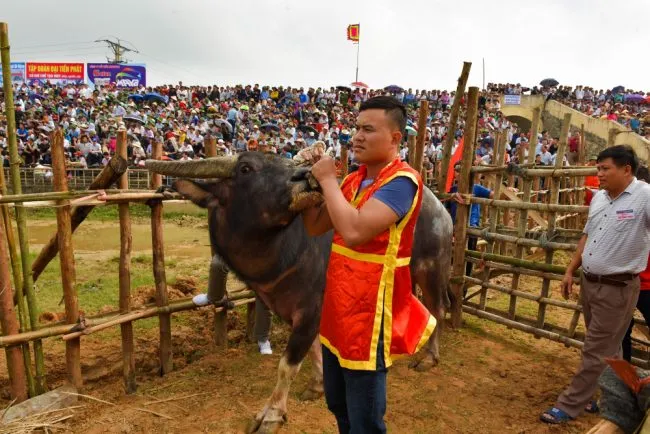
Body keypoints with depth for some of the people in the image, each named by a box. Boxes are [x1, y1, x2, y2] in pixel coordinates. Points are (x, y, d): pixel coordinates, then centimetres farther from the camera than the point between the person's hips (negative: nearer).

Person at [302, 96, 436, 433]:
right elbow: (314, 226, 10)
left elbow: (354, 231, -32)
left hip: (368, 318, -8)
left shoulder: (402, 181, -19)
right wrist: (310, 177, -1)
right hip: (338, 312, 8)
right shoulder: (353, 180, 7)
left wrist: (327, 179, -20)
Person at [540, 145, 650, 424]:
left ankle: (568, 406, 15)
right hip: (589, 282, 7)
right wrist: (570, 271, 15)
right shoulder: (599, 197, 6)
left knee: (596, 352, 5)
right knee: (607, 348, 21)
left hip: (617, 288, -7)